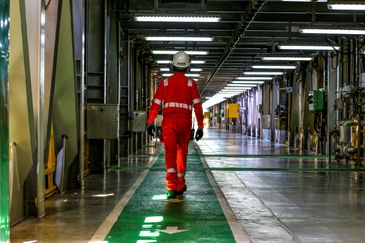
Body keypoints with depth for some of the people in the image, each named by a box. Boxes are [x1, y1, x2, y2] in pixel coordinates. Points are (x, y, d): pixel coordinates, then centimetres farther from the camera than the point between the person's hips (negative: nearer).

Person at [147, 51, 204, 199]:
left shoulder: (165, 83, 8)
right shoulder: (191, 84, 6)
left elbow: (155, 104, 2)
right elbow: (198, 106, 0)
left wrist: (150, 123, 4)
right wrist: (200, 127, 1)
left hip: (168, 122, -1)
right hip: (185, 122, 1)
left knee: (170, 154, -5)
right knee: (182, 153, 16)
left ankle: (171, 188, -18)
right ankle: (180, 186, 26)